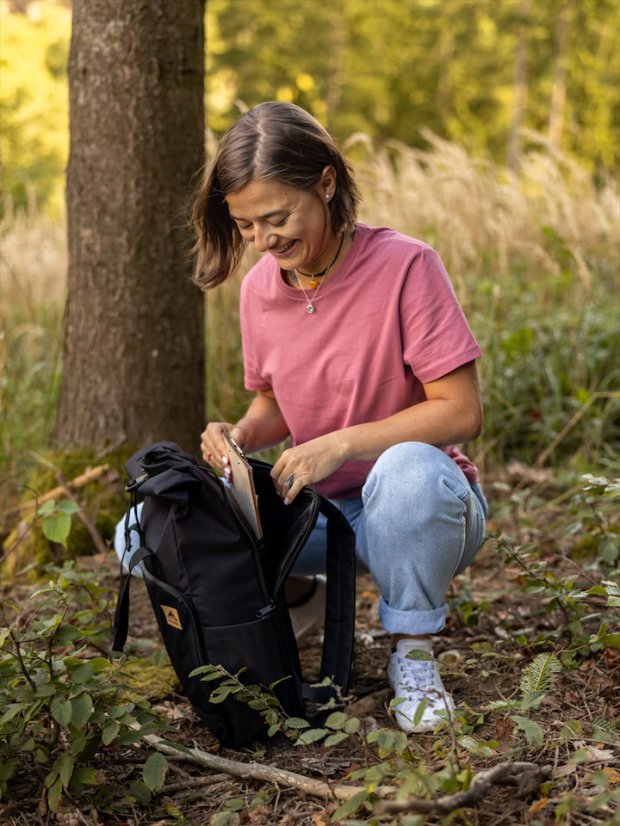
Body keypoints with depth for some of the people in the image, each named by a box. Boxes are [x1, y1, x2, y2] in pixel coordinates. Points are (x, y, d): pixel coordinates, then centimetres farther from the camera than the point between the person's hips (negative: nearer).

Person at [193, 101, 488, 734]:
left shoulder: (404, 265, -17)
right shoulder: (260, 287, 0)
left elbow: (461, 413, -18)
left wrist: (341, 444, -26)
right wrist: (242, 435, -10)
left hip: (413, 506, -4)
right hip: (317, 512, 5)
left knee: (409, 468, -42)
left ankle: (412, 649, -14)